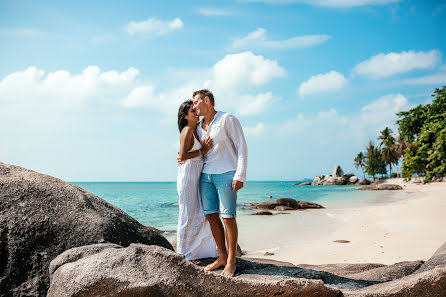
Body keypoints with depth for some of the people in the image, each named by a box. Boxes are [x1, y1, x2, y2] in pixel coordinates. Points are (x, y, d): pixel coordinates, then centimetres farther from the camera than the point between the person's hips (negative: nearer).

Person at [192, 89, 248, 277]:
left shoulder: (228, 120, -5)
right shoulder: (199, 128, 15)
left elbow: (242, 147, -8)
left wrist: (240, 175, -16)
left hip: (226, 174, -7)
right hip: (206, 175, 7)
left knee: (228, 217, -7)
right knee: (211, 216, 5)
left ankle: (231, 262, 1)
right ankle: (222, 257, 15)